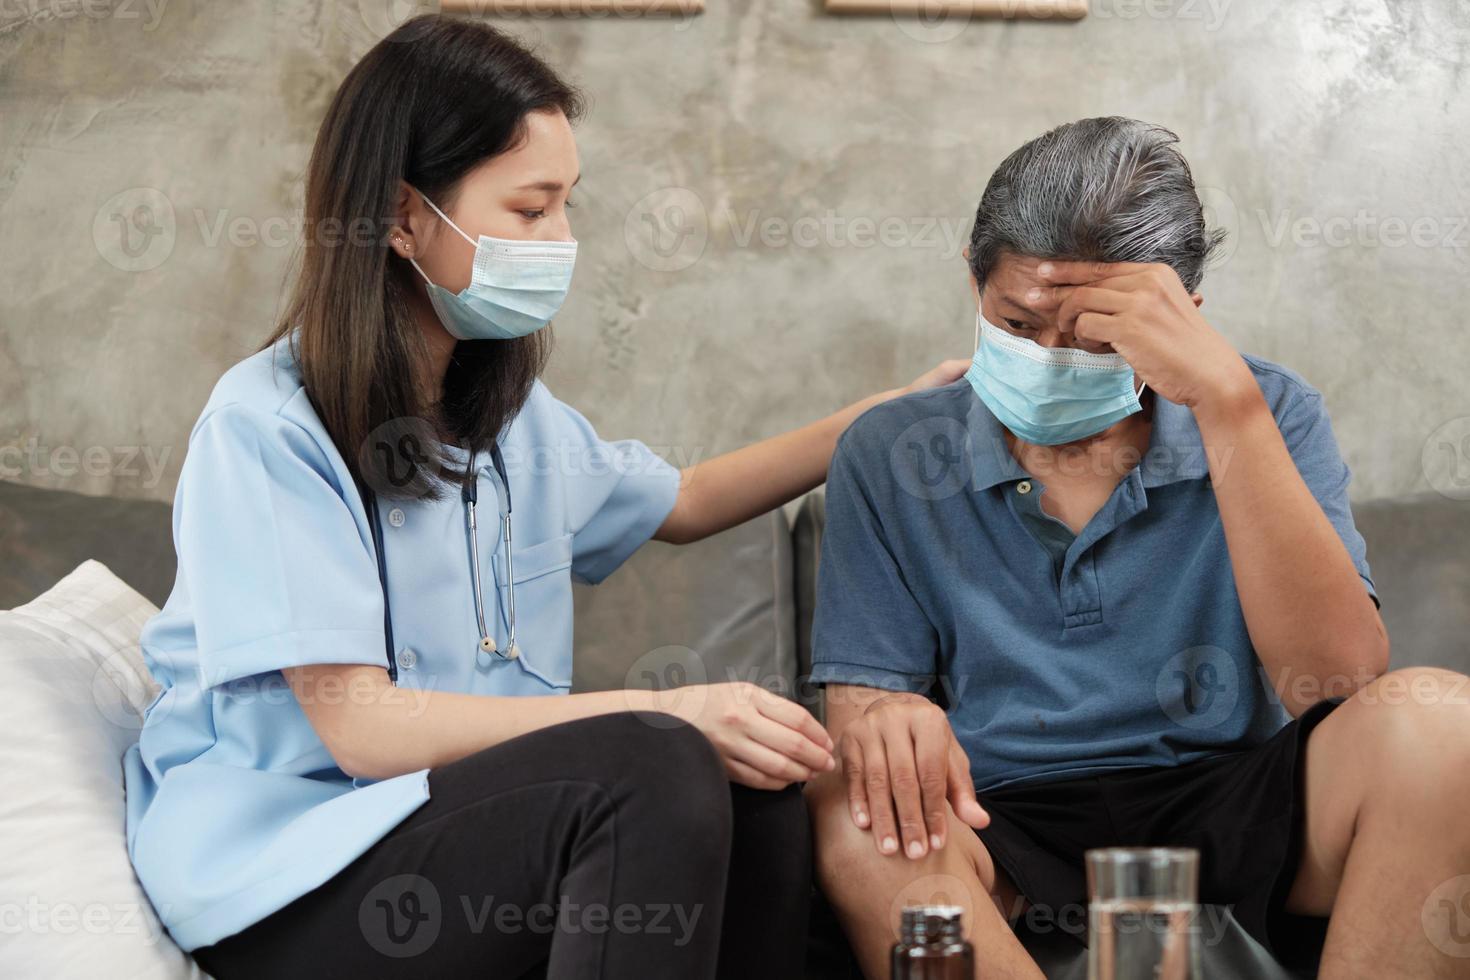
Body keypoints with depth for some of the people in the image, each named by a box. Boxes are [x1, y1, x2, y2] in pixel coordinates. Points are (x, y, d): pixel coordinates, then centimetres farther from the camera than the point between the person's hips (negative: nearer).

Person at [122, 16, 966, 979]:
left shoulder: (508, 410, 11)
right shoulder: (267, 426, -13)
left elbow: (683, 501, 29)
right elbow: (360, 727, -20)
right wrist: (665, 713, -28)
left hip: (476, 811, 7)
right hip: (277, 877, -6)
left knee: (753, 791, -23)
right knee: (658, 769, -30)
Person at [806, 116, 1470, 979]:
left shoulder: (1265, 417, 1)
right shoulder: (891, 456, 4)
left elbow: (1337, 677, -14)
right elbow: (860, 701, 3)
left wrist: (1226, 398, -21)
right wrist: (883, 722, -24)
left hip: (1232, 811, 0)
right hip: (1004, 826, 0)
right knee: (850, 812, -33)